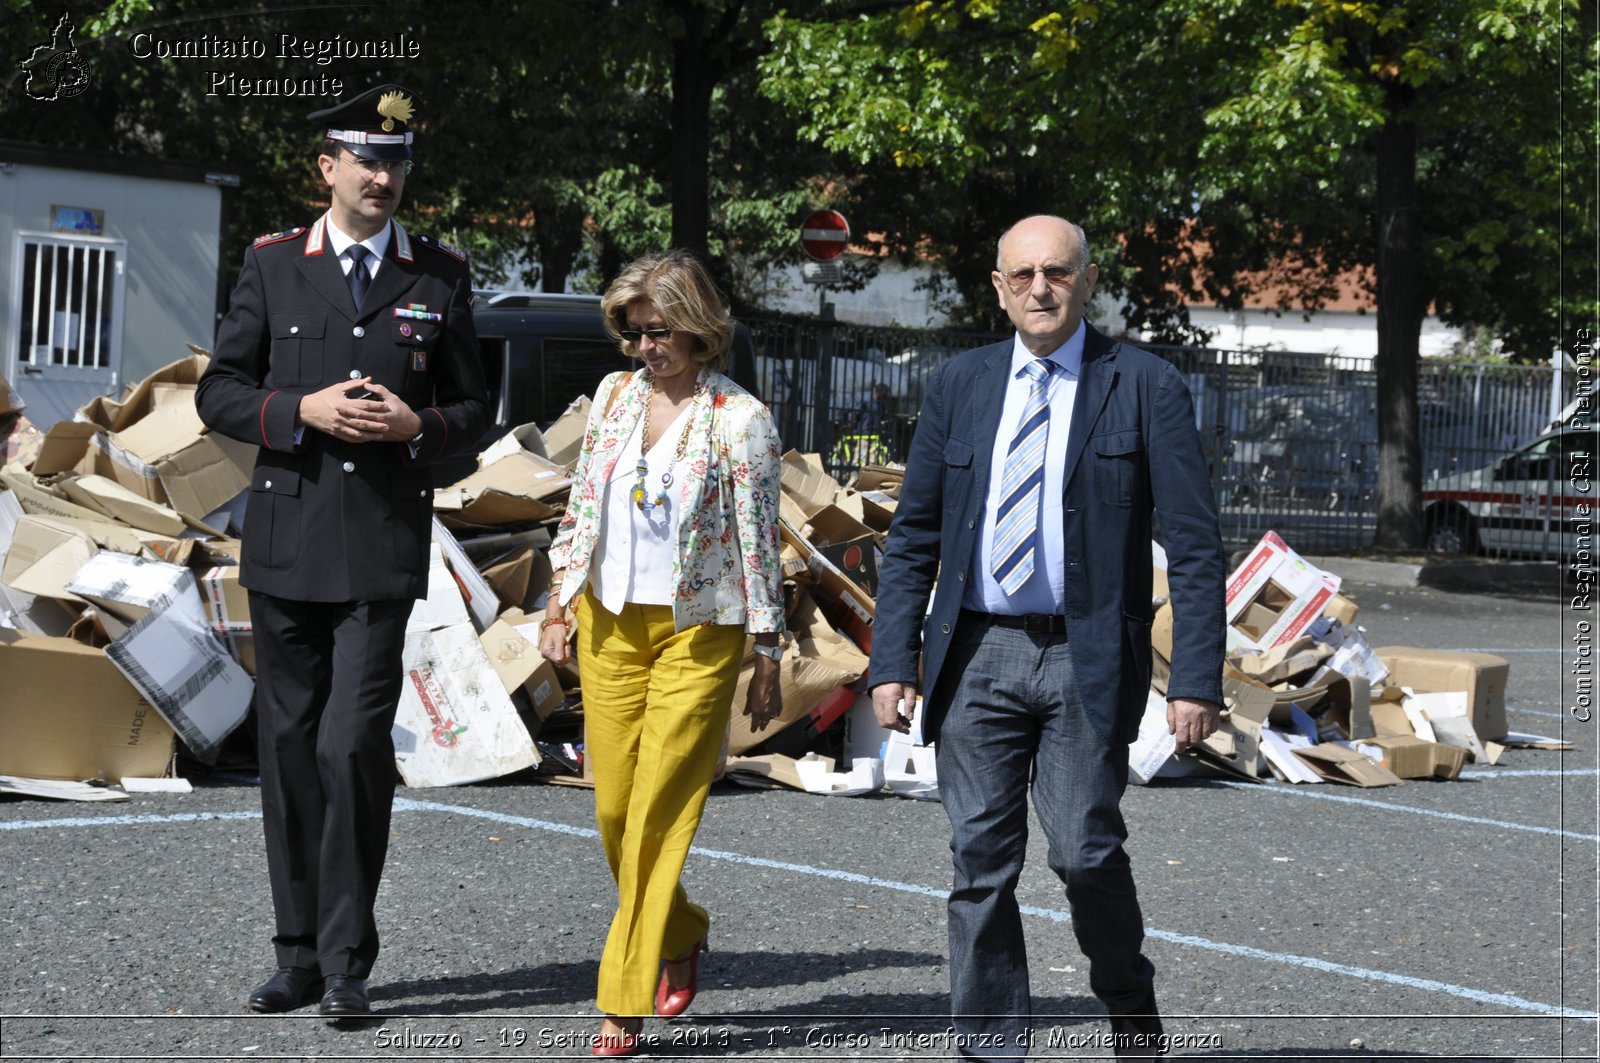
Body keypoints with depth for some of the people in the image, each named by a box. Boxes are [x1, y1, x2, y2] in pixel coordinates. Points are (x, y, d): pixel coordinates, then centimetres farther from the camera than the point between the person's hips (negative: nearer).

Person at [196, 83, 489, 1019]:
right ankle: (302, 953, 17)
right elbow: (219, 391, 6)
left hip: (385, 546, -2)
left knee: (354, 743, -11)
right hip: (287, 541, 2)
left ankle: (347, 961, -2)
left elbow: (474, 408, 11)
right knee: (291, 746, 7)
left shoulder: (441, 277, 8)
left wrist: (417, 426, -10)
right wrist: (303, 410, -11)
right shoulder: (272, 266, 8)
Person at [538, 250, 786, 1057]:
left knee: (660, 813, -6)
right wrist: (560, 603, 8)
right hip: (610, 624, 5)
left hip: (698, 631, -5)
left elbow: (759, 543, -5)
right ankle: (680, 934, 32)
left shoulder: (740, 419, -8)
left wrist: (768, 657, -5)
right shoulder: (613, 397, 7)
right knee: (613, 809, 5)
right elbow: (580, 507, 14)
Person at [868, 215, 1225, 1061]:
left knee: (1085, 849, -9)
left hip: (1085, 659, -3)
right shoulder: (958, 385, 9)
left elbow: (1193, 546, -3)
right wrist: (892, 662, 2)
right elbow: (912, 538, 11)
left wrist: (1196, 679, -11)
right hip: (977, 653, 3)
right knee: (981, 862, 2)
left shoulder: (1144, 388, 0)